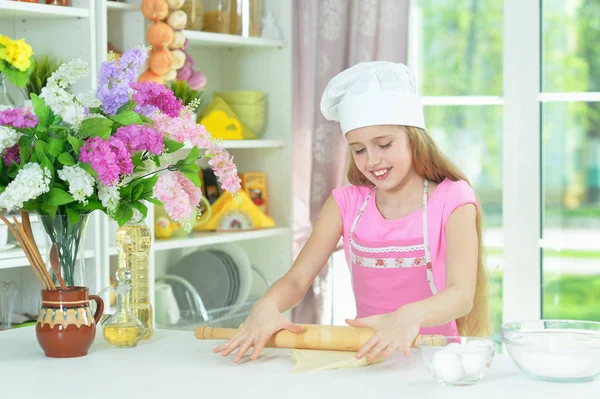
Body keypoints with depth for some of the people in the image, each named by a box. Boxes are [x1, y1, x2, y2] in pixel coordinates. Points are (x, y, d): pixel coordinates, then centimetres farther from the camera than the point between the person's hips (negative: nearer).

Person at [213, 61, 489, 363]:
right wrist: (266, 307, -25)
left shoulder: (452, 200, -6)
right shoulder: (347, 203, 6)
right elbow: (297, 279, -1)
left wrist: (410, 316, -40)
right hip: (367, 351, 3)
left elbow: (462, 295, -18)